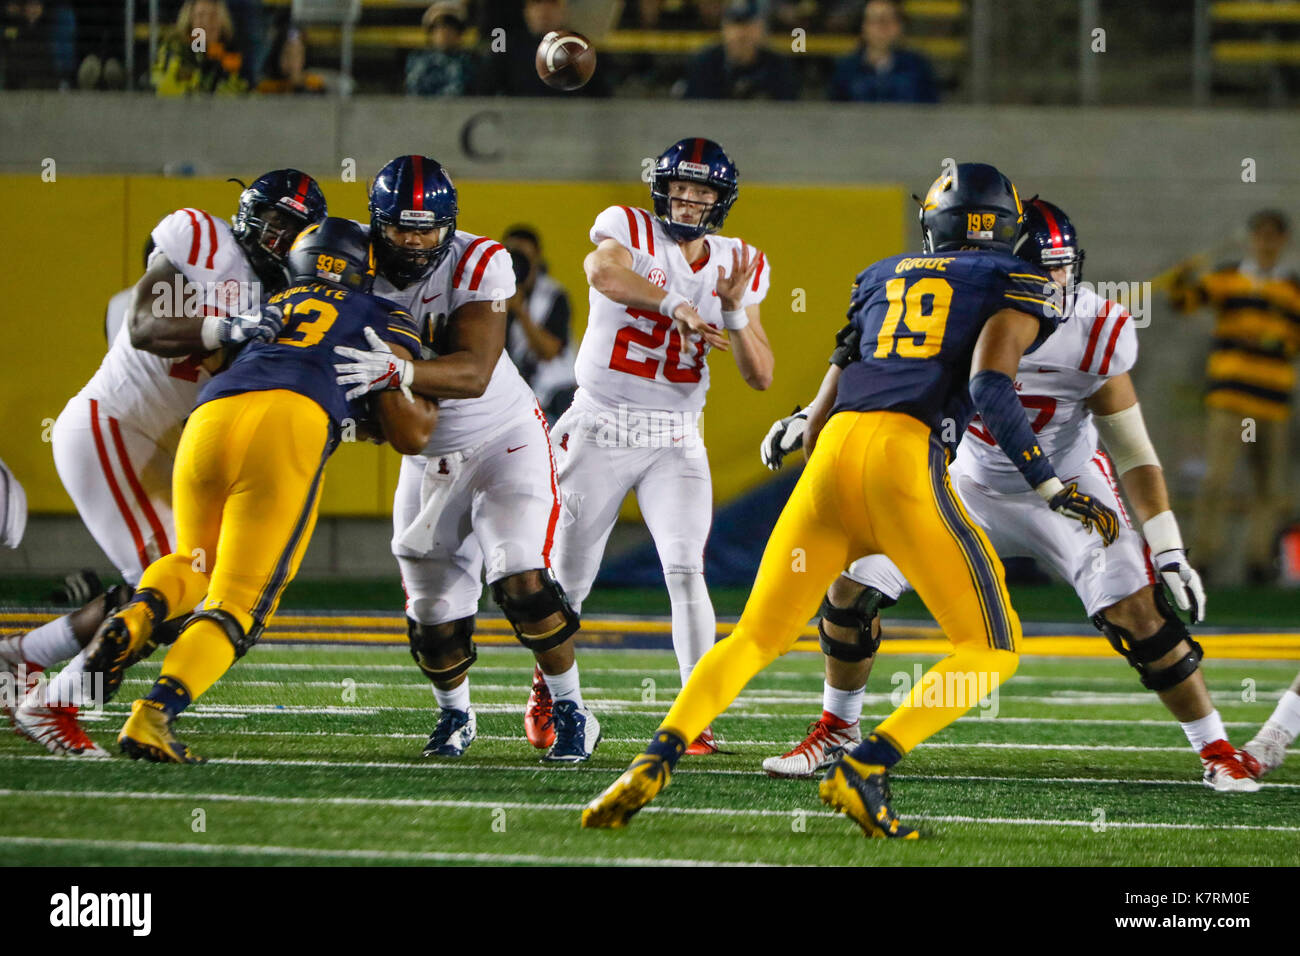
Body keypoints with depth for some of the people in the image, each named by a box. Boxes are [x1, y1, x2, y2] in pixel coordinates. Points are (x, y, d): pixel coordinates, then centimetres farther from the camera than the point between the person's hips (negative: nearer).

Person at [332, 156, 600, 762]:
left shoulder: (477, 265, -22)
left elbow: (474, 373, -34)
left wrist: (394, 371, -50)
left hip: (504, 439, -4)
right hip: (428, 458, 4)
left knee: (521, 579, -20)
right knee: (435, 615, 5)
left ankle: (570, 711, -2)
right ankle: (454, 715, 34)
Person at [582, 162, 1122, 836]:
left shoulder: (881, 277, 27)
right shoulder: (1019, 284, 12)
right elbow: (990, 387, -5)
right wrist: (1053, 489, -4)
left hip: (834, 451, 5)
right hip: (906, 457, -5)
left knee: (755, 638, 13)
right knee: (991, 649, 4)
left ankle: (658, 759, -10)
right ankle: (864, 768, -14)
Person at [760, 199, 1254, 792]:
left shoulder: (1094, 331, -23)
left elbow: (1133, 452, -15)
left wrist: (1168, 553, -20)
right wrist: (812, 418, -5)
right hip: (971, 486, 2)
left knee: (1140, 614, -18)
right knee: (853, 586, -3)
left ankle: (1216, 753, -3)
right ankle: (837, 731, 20)